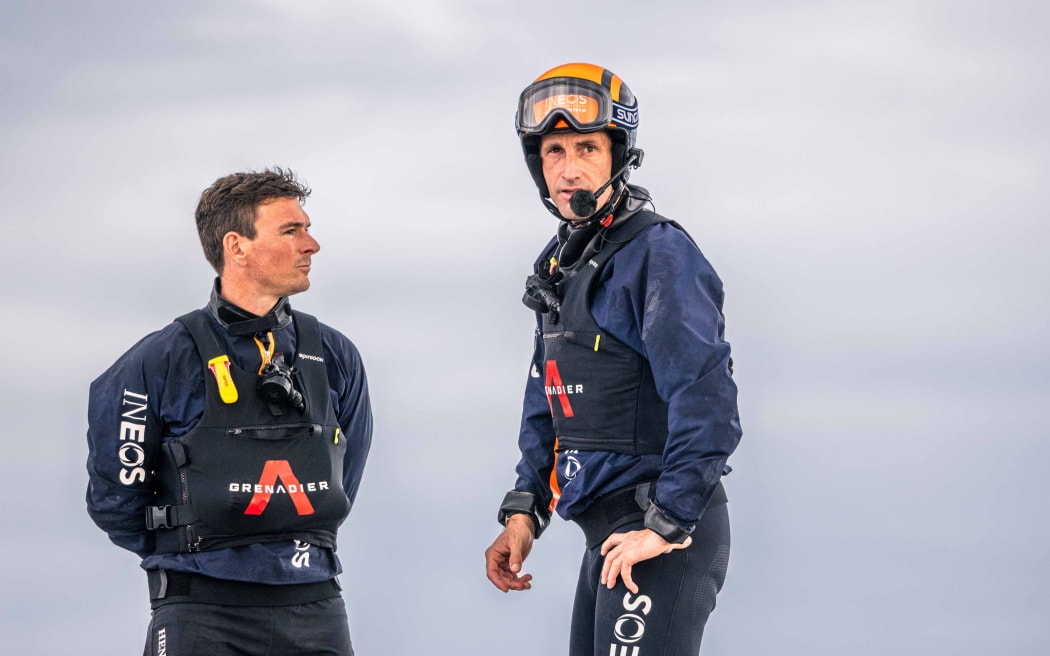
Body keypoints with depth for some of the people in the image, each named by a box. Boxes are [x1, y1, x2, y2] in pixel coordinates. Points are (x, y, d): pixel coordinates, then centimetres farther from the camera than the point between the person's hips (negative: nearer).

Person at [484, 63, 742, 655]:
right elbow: (547, 405, 25)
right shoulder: (562, 265, 16)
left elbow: (706, 400, -22)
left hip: (666, 537, -10)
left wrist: (667, 524, -22)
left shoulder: (659, 254, -13)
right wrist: (524, 510, 15)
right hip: (610, 536, 10)